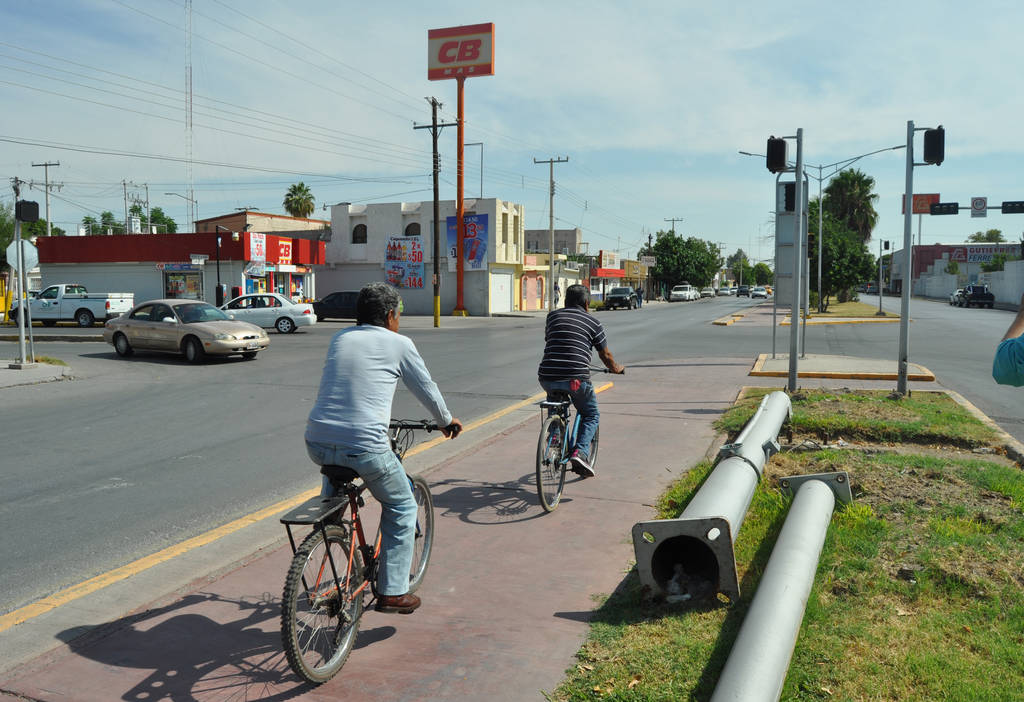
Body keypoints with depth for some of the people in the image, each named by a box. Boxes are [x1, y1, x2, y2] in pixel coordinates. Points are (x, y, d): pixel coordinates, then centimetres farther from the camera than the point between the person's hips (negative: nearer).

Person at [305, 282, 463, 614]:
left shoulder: (339, 338, 17)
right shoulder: (399, 343, 4)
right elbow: (427, 390, 14)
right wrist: (447, 421, 34)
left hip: (317, 444, 5)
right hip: (365, 447, -5)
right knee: (402, 508, 17)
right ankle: (393, 592, 17)